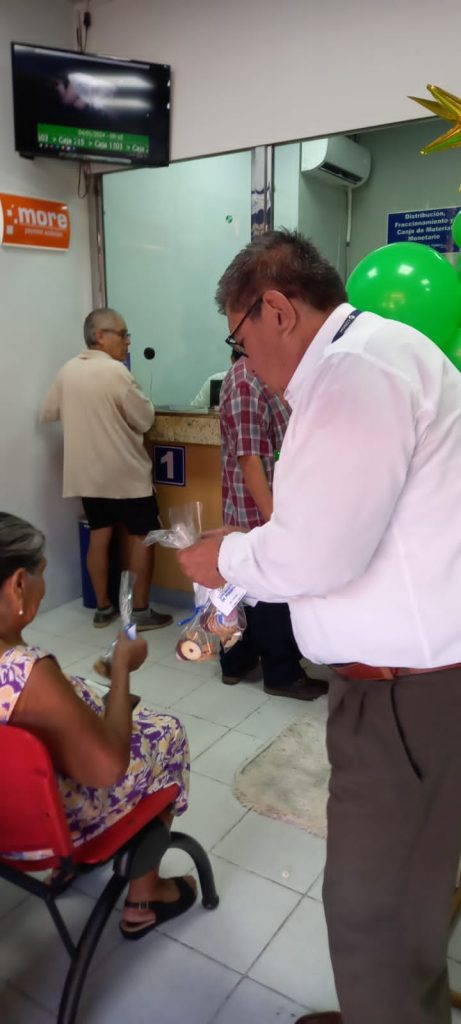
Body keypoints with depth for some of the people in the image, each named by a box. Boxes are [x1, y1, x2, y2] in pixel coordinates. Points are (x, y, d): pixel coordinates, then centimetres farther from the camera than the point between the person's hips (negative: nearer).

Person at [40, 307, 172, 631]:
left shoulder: (67, 371, 4)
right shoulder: (115, 371, -16)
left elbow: (47, 414, 15)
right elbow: (146, 419, -12)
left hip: (86, 472, 7)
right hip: (124, 471, -7)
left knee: (99, 533, 13)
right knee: (142, 536, 4)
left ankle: (103, 608, 21)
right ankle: (141, 611, 7)